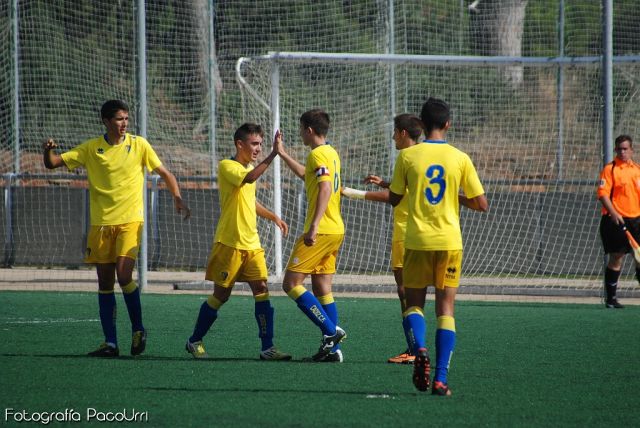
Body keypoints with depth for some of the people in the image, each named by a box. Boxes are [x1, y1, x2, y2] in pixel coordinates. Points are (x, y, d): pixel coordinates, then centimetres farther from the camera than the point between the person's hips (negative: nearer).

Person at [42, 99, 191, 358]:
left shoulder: (138, 145, 1)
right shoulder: (91, 148, 3)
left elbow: (164, 173, 7)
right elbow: (53, 163, 3)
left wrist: (177, 198, -10)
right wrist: (48, 151, -21)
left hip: (130, 221, -3)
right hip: (101, 223, 3)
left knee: (124, 275, -19)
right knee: (105, 283, 3)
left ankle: (138, 330, 0)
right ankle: (110, 343, 8)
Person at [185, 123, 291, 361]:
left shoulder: (249, 167, 16)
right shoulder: (227, 166, -10)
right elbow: (248, 178, -32)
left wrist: (273, 217, 24)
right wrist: (272, 155, -36)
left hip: (252, 243, 7)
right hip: (229, 242, -7)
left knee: (262, 290, -6)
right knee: (221, 295, 0)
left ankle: (267, 348, -8)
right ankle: (195, 341, 17)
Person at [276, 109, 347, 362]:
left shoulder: (318, 154, -12)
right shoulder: (331, 153, 17)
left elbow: (325, 188, -25)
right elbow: (305, 174, 36)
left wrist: (313, 226, -31)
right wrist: (281, 153, 42)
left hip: (320, 231, -9)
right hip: (336, 230, 9)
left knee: (291, 284, -5)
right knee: (322, 289, 10)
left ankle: (331, 331, -13)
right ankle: (332, 349, 6)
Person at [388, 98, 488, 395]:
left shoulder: (407, 156, -3)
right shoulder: (460, 158, -2)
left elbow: (394, 198, 5)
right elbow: (481, 205, 1)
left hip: (417, 240, 0)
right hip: (449, 242, 0)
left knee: (413, 303, 12)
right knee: (446, 307, 5)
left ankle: (419, 350, -18)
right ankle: (441, 379, -4)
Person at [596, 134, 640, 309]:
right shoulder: (610, 169, -4)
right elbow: (603, 193, -13)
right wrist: (613, 213, -24)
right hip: (616, 221, -5)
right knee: (616, 257, -3)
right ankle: (610, 298, 6)